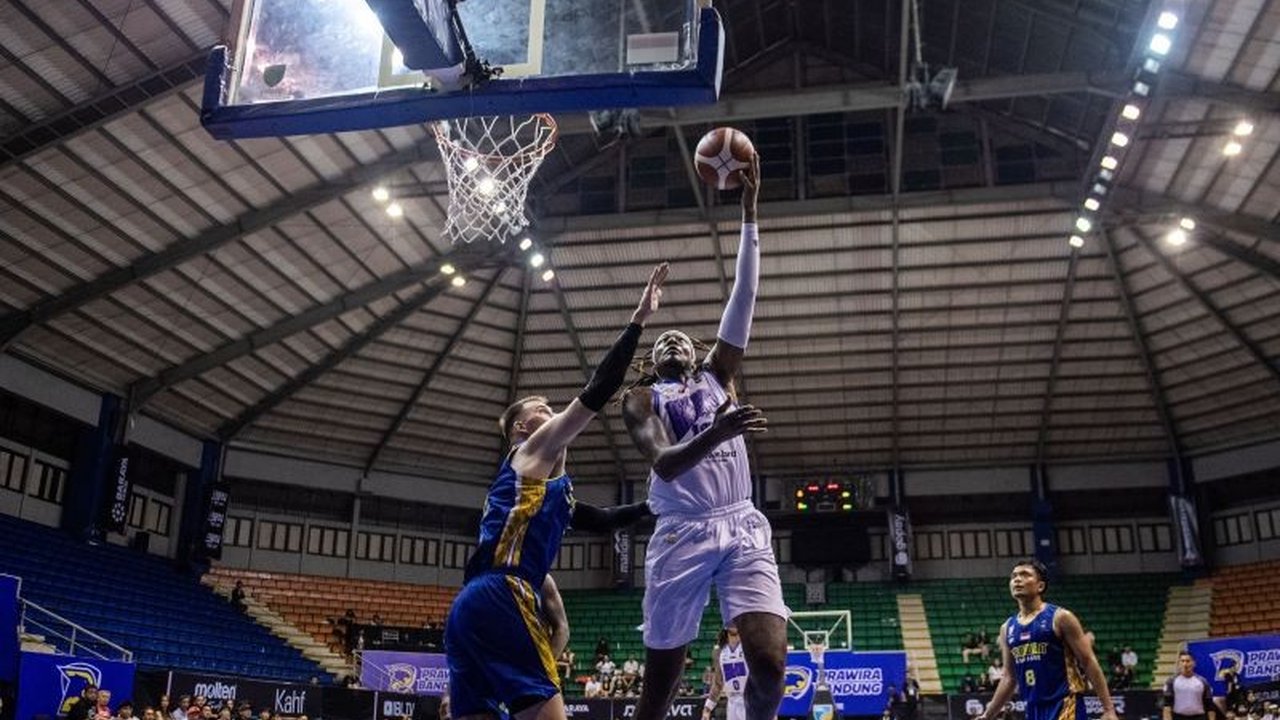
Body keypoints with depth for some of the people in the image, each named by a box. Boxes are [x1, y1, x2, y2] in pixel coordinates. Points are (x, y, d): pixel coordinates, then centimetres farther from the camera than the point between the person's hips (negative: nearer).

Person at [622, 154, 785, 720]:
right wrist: (715, 433, -28)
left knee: (770, 662, -16)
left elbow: (744, 297, 11)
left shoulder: (717, 374, 20)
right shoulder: (641, 399, 11)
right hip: (682, 535, -2)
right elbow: (662, 462, -9)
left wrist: (749, 210, 6)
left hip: (742, 527, 2)